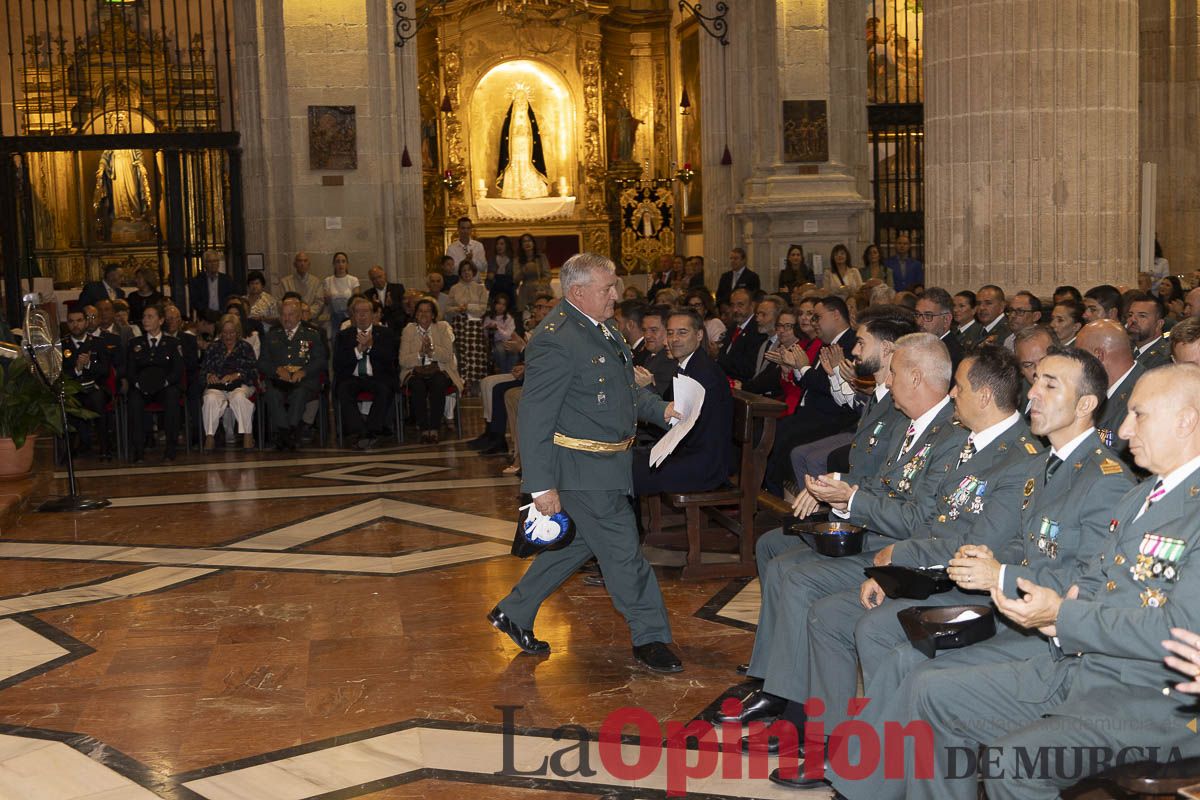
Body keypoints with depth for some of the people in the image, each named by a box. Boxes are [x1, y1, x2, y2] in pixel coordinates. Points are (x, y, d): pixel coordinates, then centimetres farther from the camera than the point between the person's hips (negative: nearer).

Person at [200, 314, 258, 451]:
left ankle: (248, 435, -32)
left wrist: (237, 375, -15)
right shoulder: (213, 348, 20)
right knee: (211, 399, -33)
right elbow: (202, 371, 14)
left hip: (240, 385, -1)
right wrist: (209, 375, -10)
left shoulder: (245, 348, 14)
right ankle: (210, 436, -29)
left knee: (239, 397, -37)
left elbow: (253, 372, 2)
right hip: (217, 386, 1)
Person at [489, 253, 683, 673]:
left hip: (608, 463, 10)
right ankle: (651, 638, 16)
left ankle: (514, 613, 32)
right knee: (623, 550, 1)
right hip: (584, 469, -10)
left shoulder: (600, 328, 10)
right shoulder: (556, 340, -21)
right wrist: (541, 484, -22)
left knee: (577, 543, 20)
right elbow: (535, 417, -21)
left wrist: (661, 409, 5)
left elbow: (625, 388, 23)